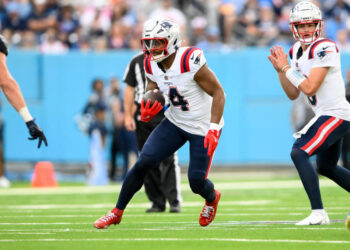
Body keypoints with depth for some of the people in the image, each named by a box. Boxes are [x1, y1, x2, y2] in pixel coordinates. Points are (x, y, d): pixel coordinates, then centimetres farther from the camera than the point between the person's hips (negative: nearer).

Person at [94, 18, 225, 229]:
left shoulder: (191, 61, -27)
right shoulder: (152, 65, -6)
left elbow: (218, 92, -22)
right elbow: (151, 94, 7)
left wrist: (214, 129, -28)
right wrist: (147, 114, -18)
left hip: (202, 127, -5)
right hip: (175, 123, 5)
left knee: (196, 181, -5)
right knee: (144, 162, -8)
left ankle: (212, 198, 34)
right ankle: (117, 213, 5)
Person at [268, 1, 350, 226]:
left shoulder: (324, 49, -18)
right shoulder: (297, 51, 10)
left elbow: (310, 88, -24)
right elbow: (293, 94, 12)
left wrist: (286, 68, -13)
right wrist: (280, 70, 0)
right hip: (327, 115, 10)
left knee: (299, 152, -19)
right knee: (326, 168, 22)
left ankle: (318, 213, -21)